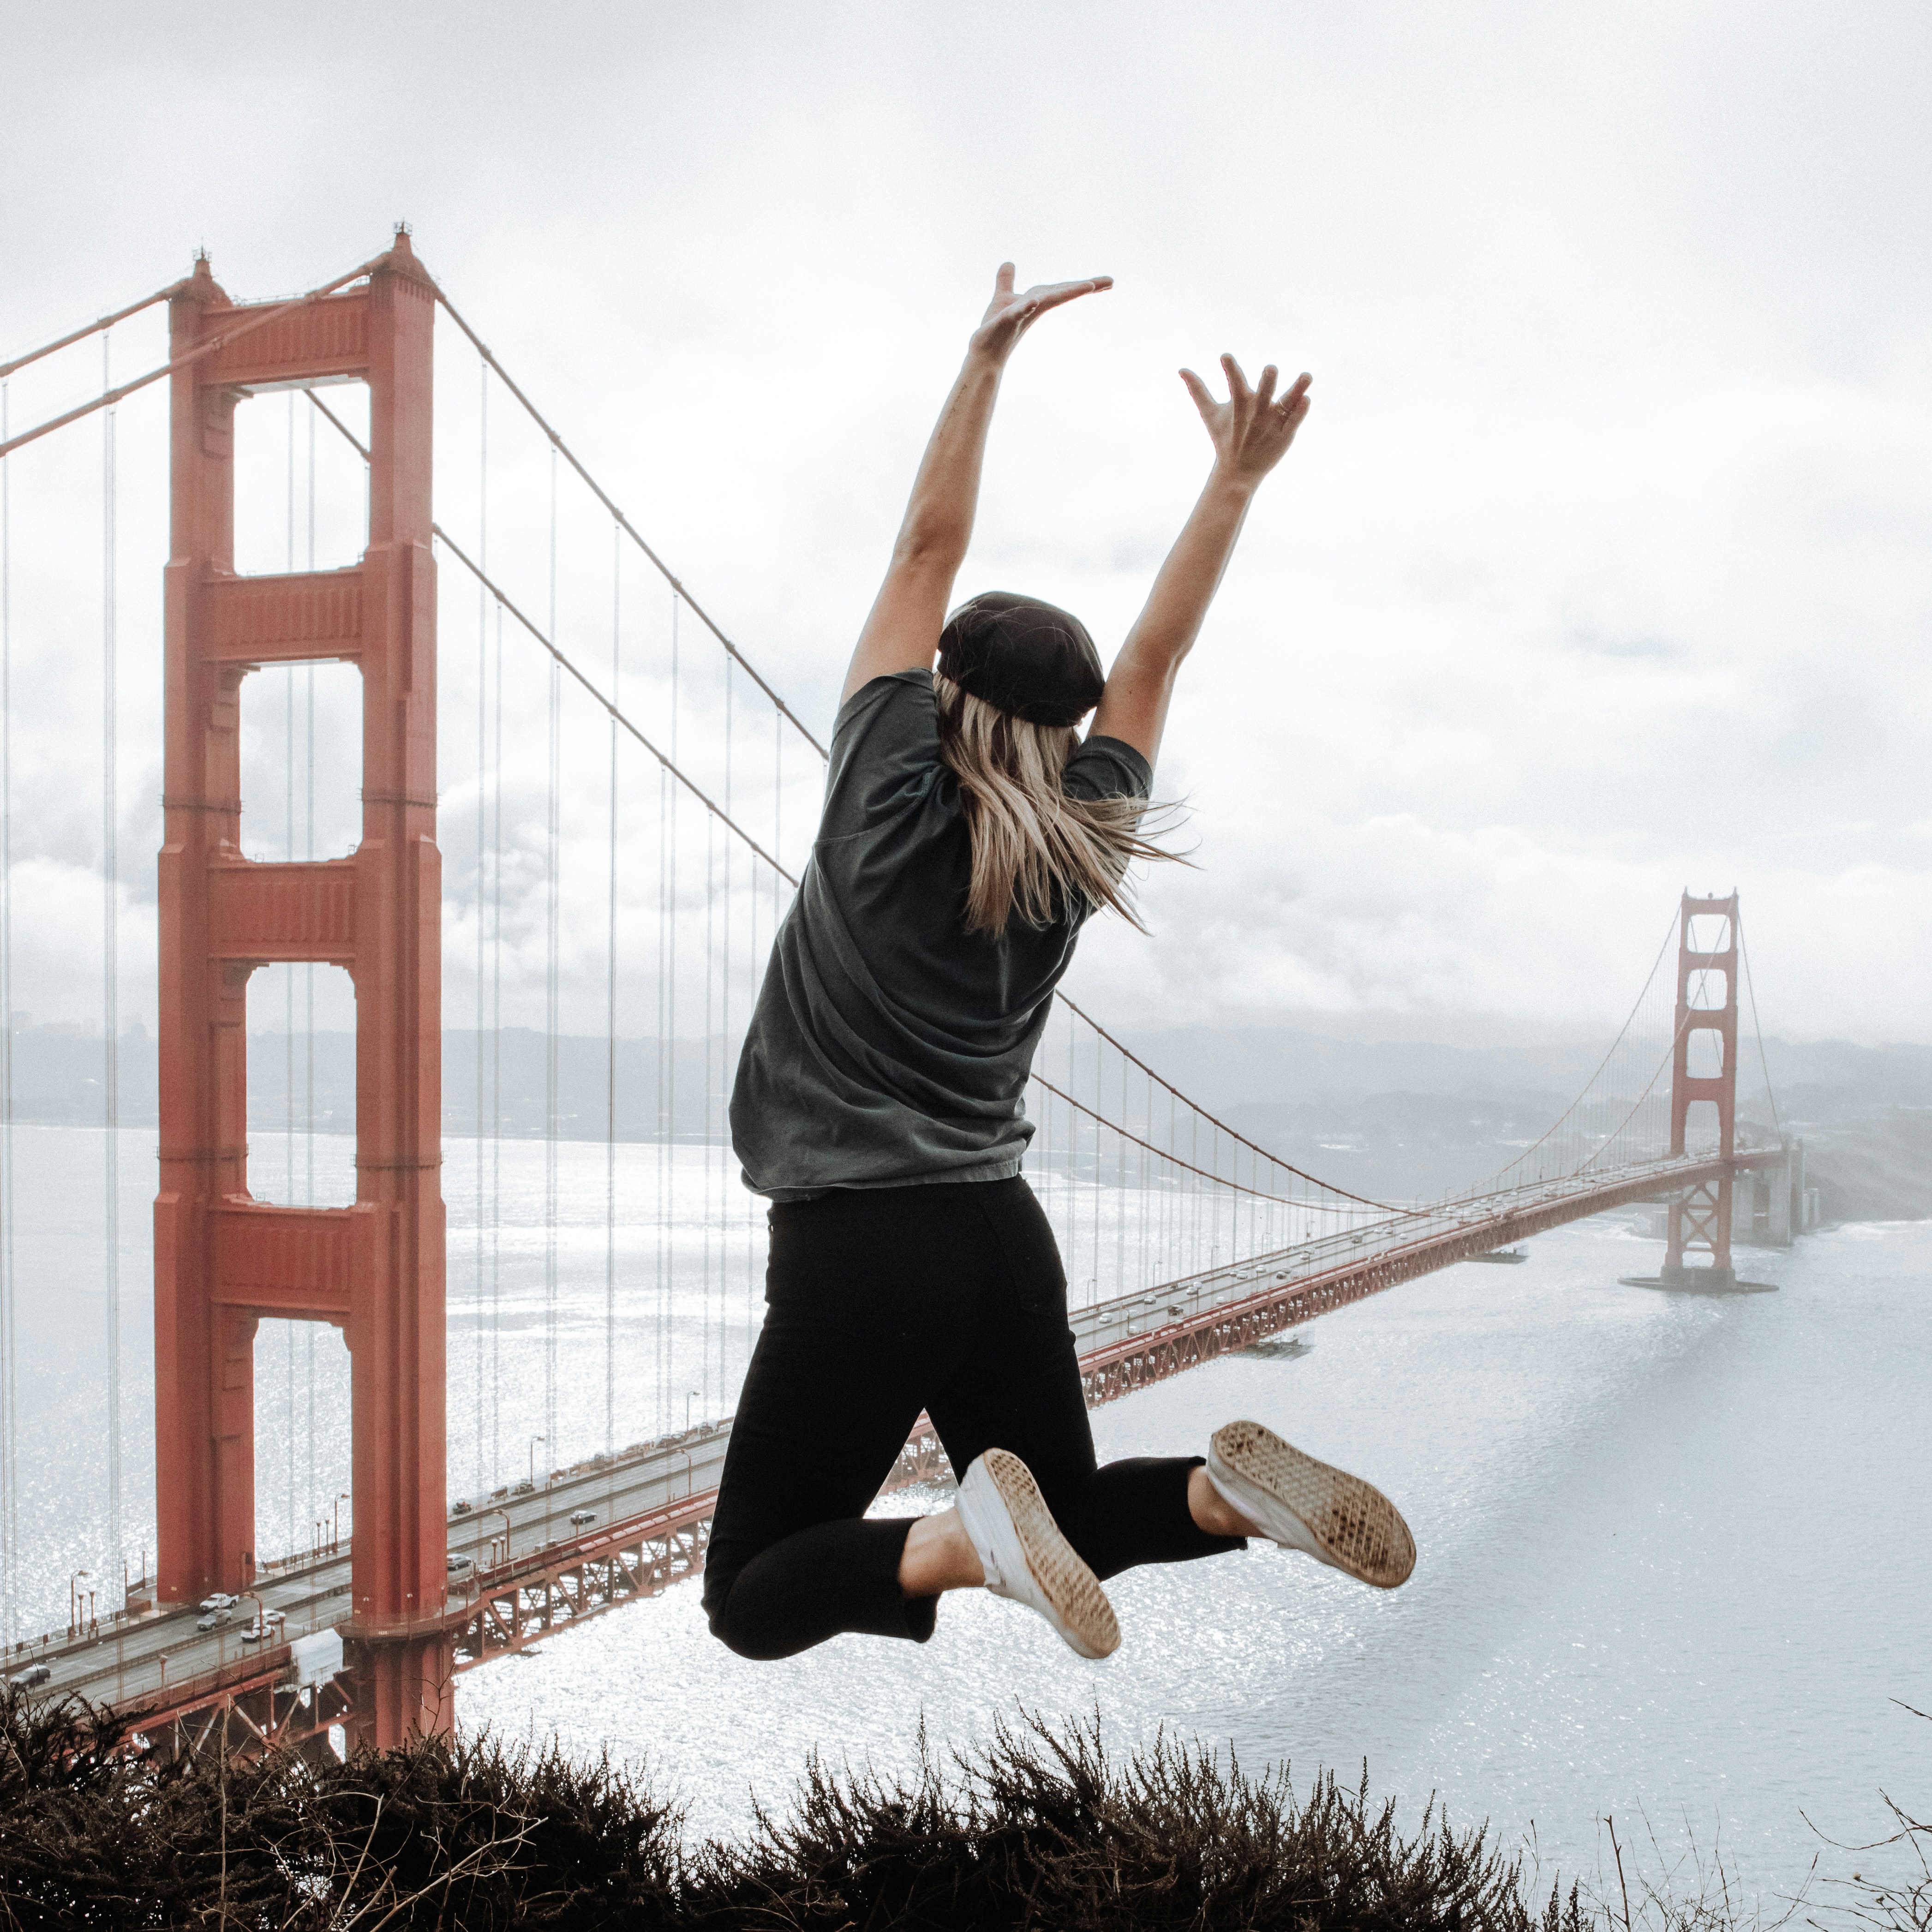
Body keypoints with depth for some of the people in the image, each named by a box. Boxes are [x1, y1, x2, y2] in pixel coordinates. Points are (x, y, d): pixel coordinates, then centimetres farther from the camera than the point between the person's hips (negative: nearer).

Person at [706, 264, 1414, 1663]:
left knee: (755, 1602, 3)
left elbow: (929, 548, -2)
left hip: (856, 1251, -5)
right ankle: (1230, 1488, -5)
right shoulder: (1086, 846, 4)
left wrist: (989, 358, 1)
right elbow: (1158, 657, 13)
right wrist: (1238, 480, 15)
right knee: (1055, 1526, 24)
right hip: (1004, 1242, 5)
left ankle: (968, 1541, -24)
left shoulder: (890, 797, -7)